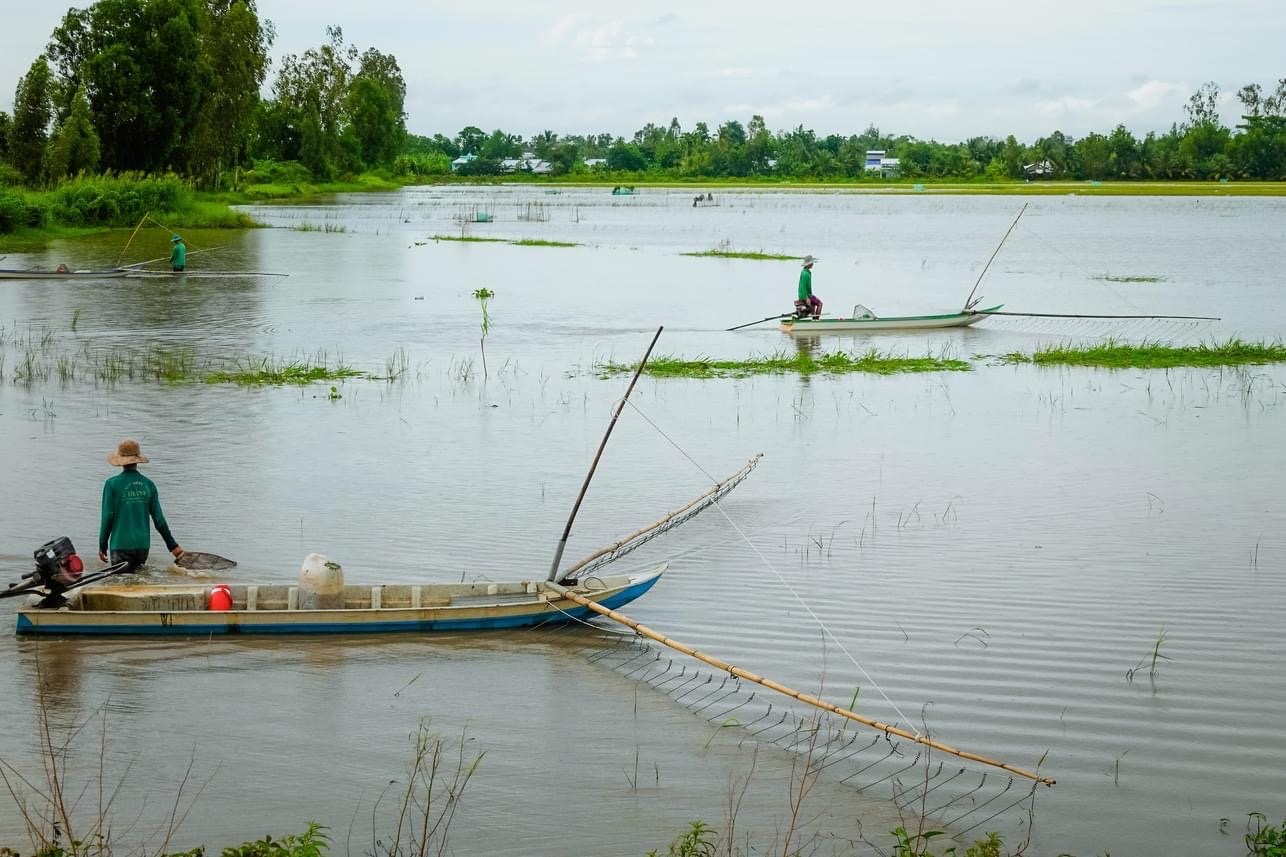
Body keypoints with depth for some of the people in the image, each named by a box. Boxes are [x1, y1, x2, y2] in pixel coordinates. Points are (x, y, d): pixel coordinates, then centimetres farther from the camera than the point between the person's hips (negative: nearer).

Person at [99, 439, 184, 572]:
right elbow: (159, 519, 6)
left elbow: (107, 517, -6)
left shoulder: (112, 484, -5)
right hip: (143, 545, 4)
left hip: (121, 545, -3)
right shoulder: (148, 484, 4)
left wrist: (102, 546, 4)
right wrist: (173, 546, 14)